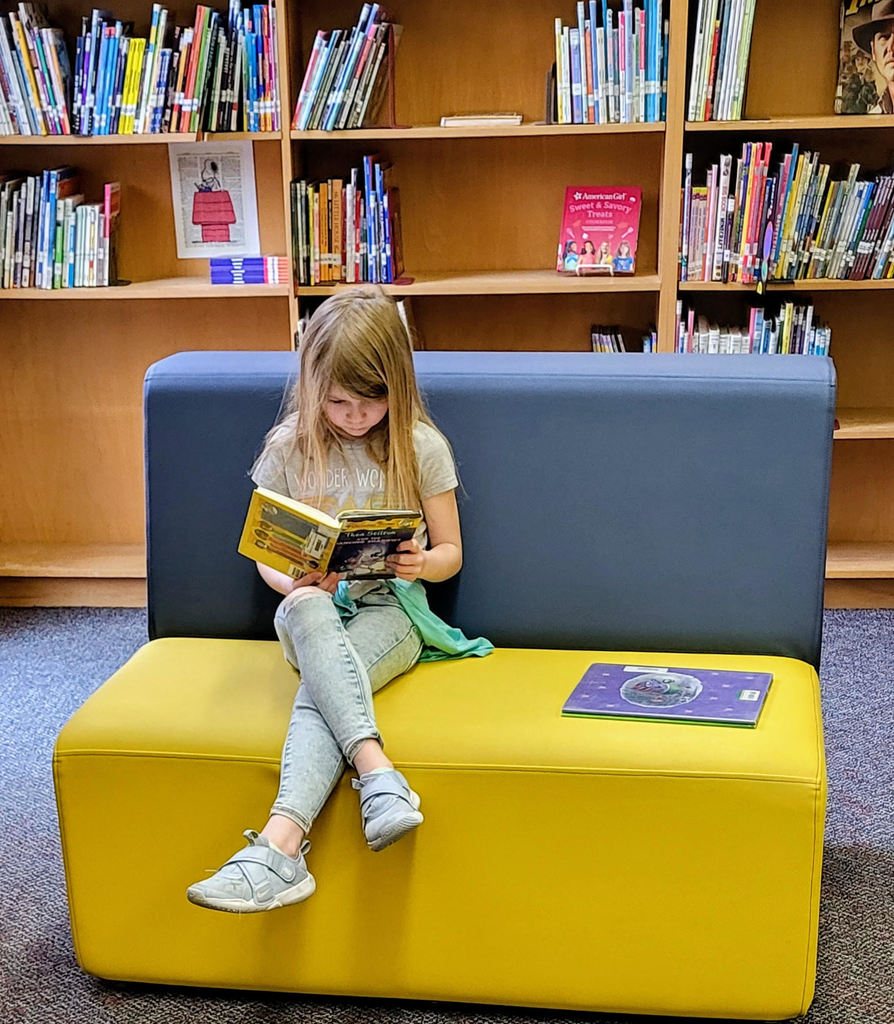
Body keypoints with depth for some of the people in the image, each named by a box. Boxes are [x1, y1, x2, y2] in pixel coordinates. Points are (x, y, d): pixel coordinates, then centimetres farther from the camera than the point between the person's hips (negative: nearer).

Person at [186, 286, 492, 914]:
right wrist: (294, 580, -14)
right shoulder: (290, 448, 4)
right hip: (313, 608, 1)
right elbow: (266, 553, 9)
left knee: (320, 689, -34)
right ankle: (379, 774, -53)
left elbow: (451, 553, 8)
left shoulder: (421, 447, 1)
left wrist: (421, 564, -17)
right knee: (306, 609, -38)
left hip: (393, 608, -1)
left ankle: (280, 845, -48)